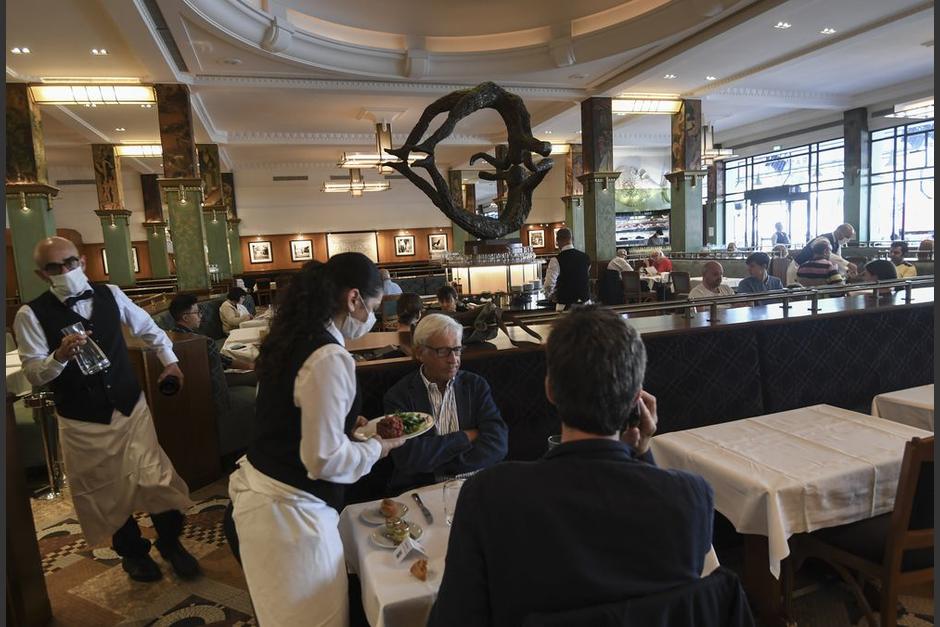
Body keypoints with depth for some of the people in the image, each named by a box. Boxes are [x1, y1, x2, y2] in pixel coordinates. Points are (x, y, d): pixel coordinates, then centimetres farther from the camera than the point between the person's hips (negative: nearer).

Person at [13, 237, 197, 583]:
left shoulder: (110, 294, 0)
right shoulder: (31, 315, -9)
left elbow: (148, 327, 16)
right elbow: (33, 373, -10)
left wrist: (169, 360, 17)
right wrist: (60, 355, -29)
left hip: (131, 406, 2)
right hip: (82, 422, -2)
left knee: (155, 479, 4)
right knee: (108, 492, 13)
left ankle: (170, 541, 28)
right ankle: (132, 551, 37)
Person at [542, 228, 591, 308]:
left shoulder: (557, 260, -13)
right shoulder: (585, 257, 4)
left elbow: (548, 286, -15)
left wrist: (550, 297, 6)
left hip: (566, 304, -5)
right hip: (585, 301, 5)